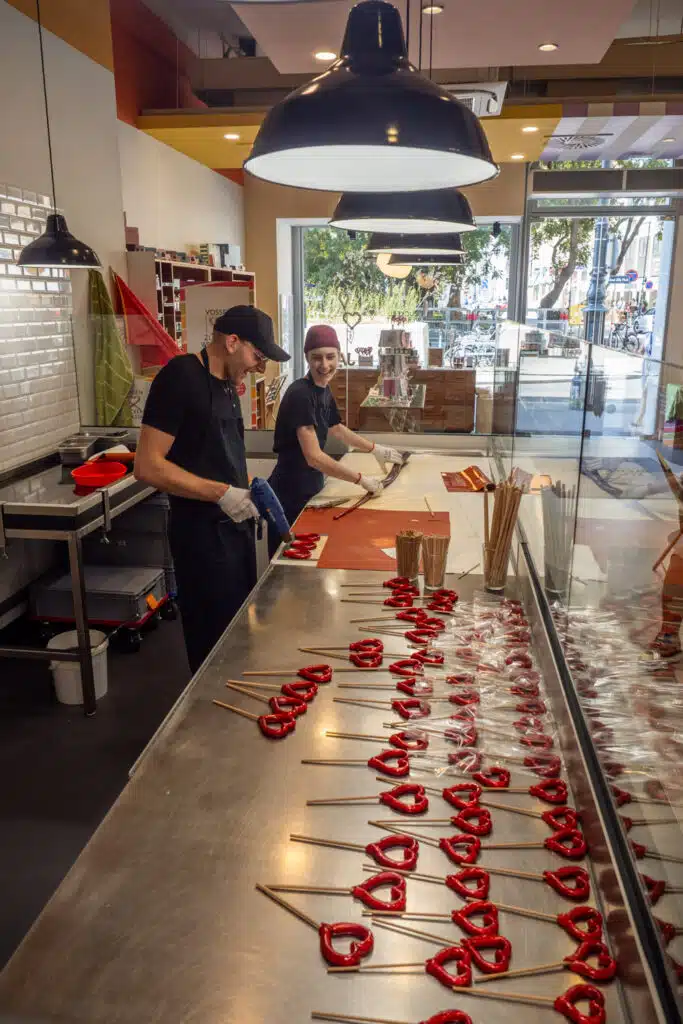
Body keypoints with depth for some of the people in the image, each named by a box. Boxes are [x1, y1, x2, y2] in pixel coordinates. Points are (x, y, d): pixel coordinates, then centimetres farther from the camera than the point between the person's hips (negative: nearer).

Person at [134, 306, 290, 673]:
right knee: (215, 636, 3)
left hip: (236, 523, 9)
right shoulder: (180, 376, -17)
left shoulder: (226, 383, 9)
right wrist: (220, 493, -24)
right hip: (202, 532, -9)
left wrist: (246, 489, 3)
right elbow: (147, 466, -21)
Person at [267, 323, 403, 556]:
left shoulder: (324, 390, 5)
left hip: (310, 490, 9)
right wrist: (361, 479, -19)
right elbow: (314, 457, -25)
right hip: (291, 496, -9)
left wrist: (375, 449, 25)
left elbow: (337, 429, 26)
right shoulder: (300, 394, -21)